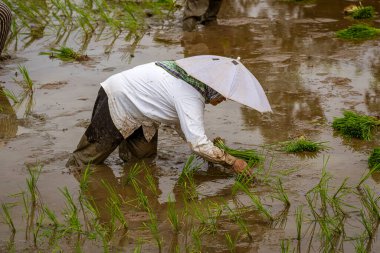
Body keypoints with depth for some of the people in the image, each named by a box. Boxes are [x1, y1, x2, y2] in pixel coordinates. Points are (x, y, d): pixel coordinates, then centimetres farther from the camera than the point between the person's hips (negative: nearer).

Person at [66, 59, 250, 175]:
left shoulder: (193, 79, -1)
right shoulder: (191, 99, -31)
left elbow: (182, 125, 9)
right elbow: (198, 144, -35)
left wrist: (211, 150, 2)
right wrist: (231, 162, -27)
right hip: (117, 101, -10)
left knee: (145, 155, 9)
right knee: (91, 154, 0)